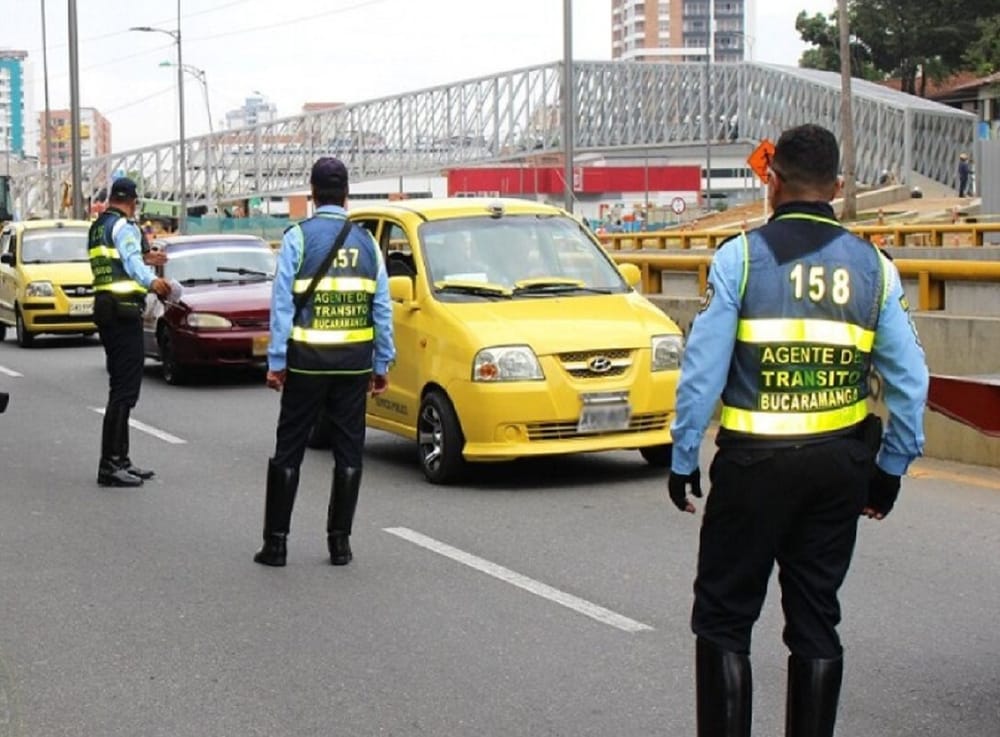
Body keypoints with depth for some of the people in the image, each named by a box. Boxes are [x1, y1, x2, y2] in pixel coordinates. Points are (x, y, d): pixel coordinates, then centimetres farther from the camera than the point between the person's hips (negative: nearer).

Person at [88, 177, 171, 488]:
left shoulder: (97, 227, 18)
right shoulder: (124, 226, -9)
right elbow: (132, 262, -26)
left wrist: (143, 260, 35)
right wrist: (151, 280, -43)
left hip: (105, 308, 10)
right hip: (124, 311, -10)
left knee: (121, 388, 15)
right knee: (124, 389, -10)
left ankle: (120, 459, 19)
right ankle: (110, 465, -13)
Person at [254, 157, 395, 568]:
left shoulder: (298, 237, -3)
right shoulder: (366, 242, 7)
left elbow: (282, 302, -7)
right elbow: (382, 307, 7)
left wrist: (276, 361, -5)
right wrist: (383, 364, 12)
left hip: (307, 360, -2)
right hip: (354, 362, 2)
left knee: (289, 449, 4)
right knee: (348, 451, 8)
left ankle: (276, 542, 6)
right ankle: (340, 542, 11)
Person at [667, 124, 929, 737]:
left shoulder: (741, 256, -8)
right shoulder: (873, 266, 3)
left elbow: (703, 369, -11)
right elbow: (911, 380, 3)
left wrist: (683, 459, -2)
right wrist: (891, 467, 12)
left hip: (755, 461, -3)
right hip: (840, 465, 4)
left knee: (724, 617, 8)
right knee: (817, 621, 14)